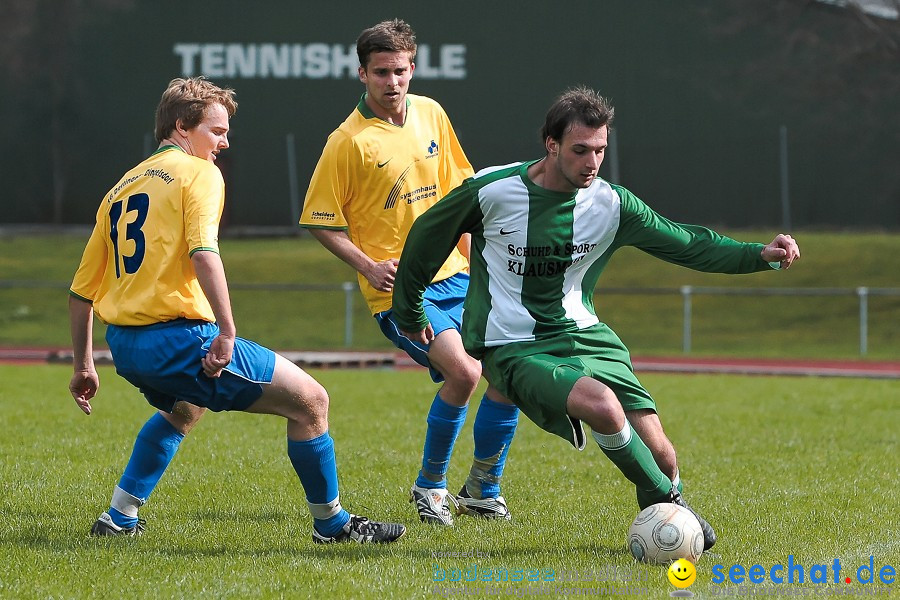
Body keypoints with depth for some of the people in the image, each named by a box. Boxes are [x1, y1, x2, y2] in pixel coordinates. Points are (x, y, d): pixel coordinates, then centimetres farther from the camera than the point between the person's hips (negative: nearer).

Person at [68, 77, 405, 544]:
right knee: (309, 400, 0)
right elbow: (203, 252, -21)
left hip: (122, 345, 8)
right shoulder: (198, 173, -2)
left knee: (184, 409, 40)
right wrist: (227, 332, -23)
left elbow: (81, 290, 21)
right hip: (178, 337, -8)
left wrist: (84, 366, 29)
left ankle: (119, 518, 36)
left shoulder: (122, 187, 20)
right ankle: (330, 523, 7)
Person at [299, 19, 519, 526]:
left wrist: (473, 256, 14)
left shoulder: (431, 114, 6)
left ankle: (484, 492, 19)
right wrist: (369, 266, -17)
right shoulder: (349, 141, -11)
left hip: (453, 274, 6)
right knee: (463, 372, -23)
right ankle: (430, 485, -1)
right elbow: (321, 222, -6)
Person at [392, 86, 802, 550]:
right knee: (603, 405, -32)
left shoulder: (610, 204, -4)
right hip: (513, 350, -4)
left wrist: (760, 255, -11)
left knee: (659, 453, -10)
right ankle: (668, 504, -8)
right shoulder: (491, 191, -12)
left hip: (582, 335, 4)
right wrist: (408, 314, 16)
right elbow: (426, 236, 5)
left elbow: (685, 244, 3)